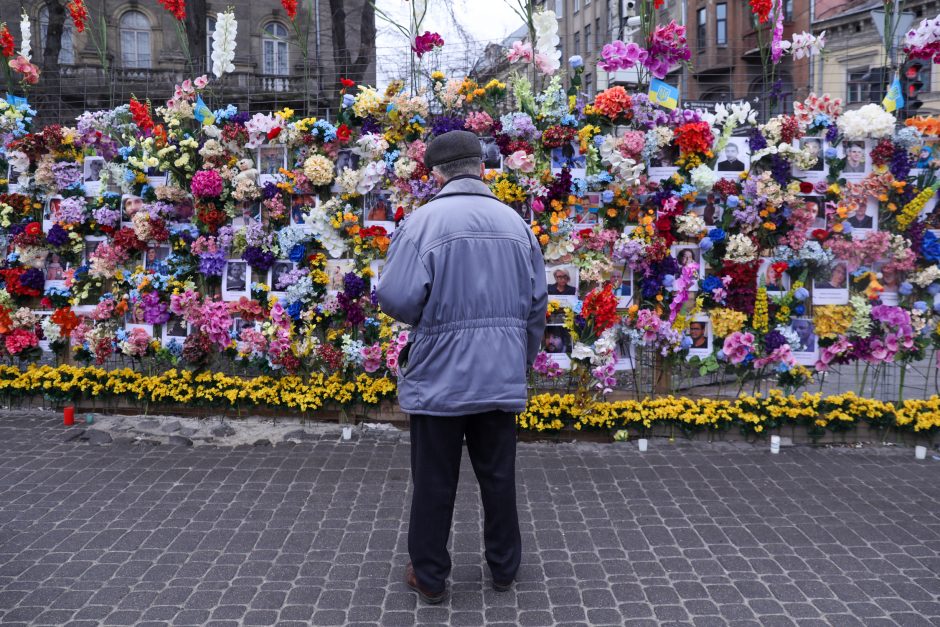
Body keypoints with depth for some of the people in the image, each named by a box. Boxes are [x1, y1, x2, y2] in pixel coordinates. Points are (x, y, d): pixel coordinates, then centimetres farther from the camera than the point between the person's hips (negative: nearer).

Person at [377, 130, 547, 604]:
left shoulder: (424, 220, -12)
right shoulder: (515, 222, 3)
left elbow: (397, 298, -18)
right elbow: (536, 303, 7)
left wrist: (426, 318, 5)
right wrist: (525, 357, 20)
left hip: (439, 377, -4)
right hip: (501, 376, 4)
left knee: (435, 482, 9)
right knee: (498, 476, 16)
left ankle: (429, 577, 21)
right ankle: (504, 568, 29)